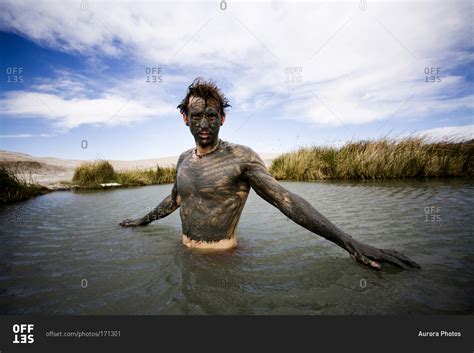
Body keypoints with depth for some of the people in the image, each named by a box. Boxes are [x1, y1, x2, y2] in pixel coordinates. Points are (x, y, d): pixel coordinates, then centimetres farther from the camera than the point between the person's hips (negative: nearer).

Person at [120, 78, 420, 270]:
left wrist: (351, 243, -26)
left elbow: (286, 200, -21)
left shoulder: (241, 157, -17)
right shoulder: (184, 159, 3)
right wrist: (144, 220, 34)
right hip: (186, 252, 6)